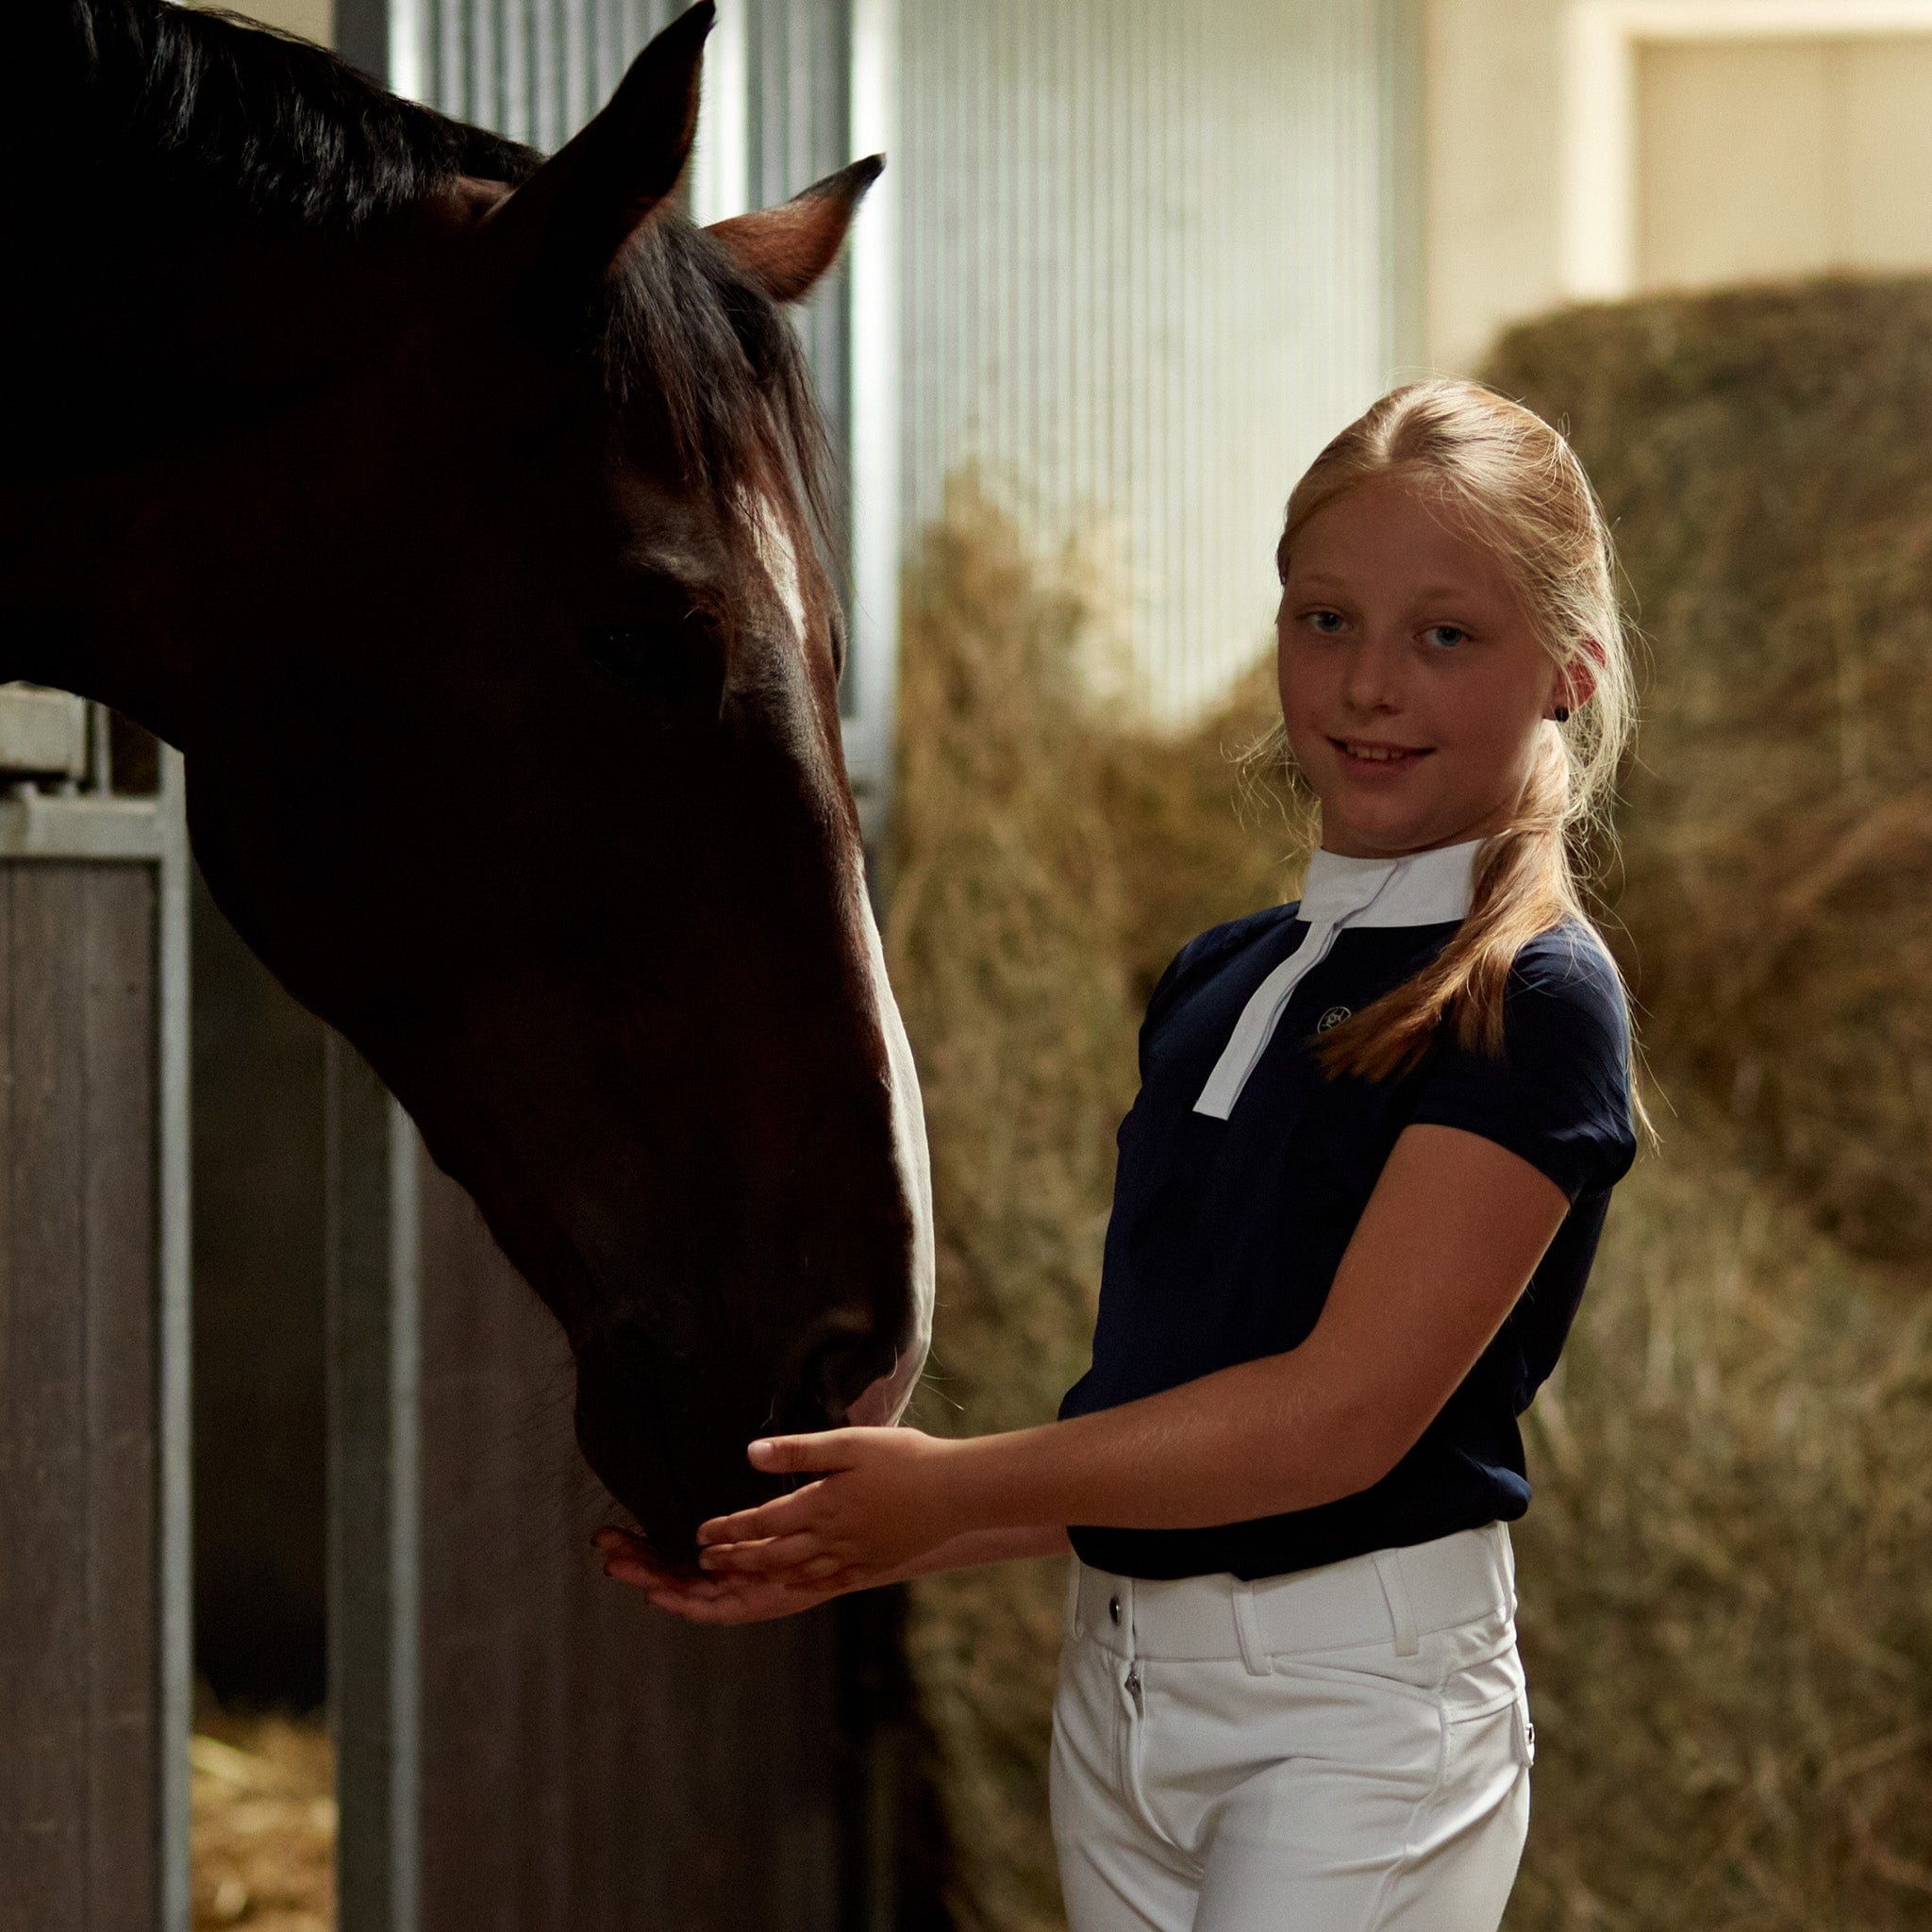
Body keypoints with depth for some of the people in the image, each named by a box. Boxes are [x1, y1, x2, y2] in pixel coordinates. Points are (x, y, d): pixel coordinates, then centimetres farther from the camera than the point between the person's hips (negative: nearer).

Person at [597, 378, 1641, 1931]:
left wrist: (950, 1490, -16)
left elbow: (1343, 1411, -18)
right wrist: (856, 1550, 2)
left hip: (1361, 1695, -7)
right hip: (1122, 1683, 7)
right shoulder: (1214, 986, 12)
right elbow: (1157, 1412, 11)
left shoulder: (1535, 1003, -12)